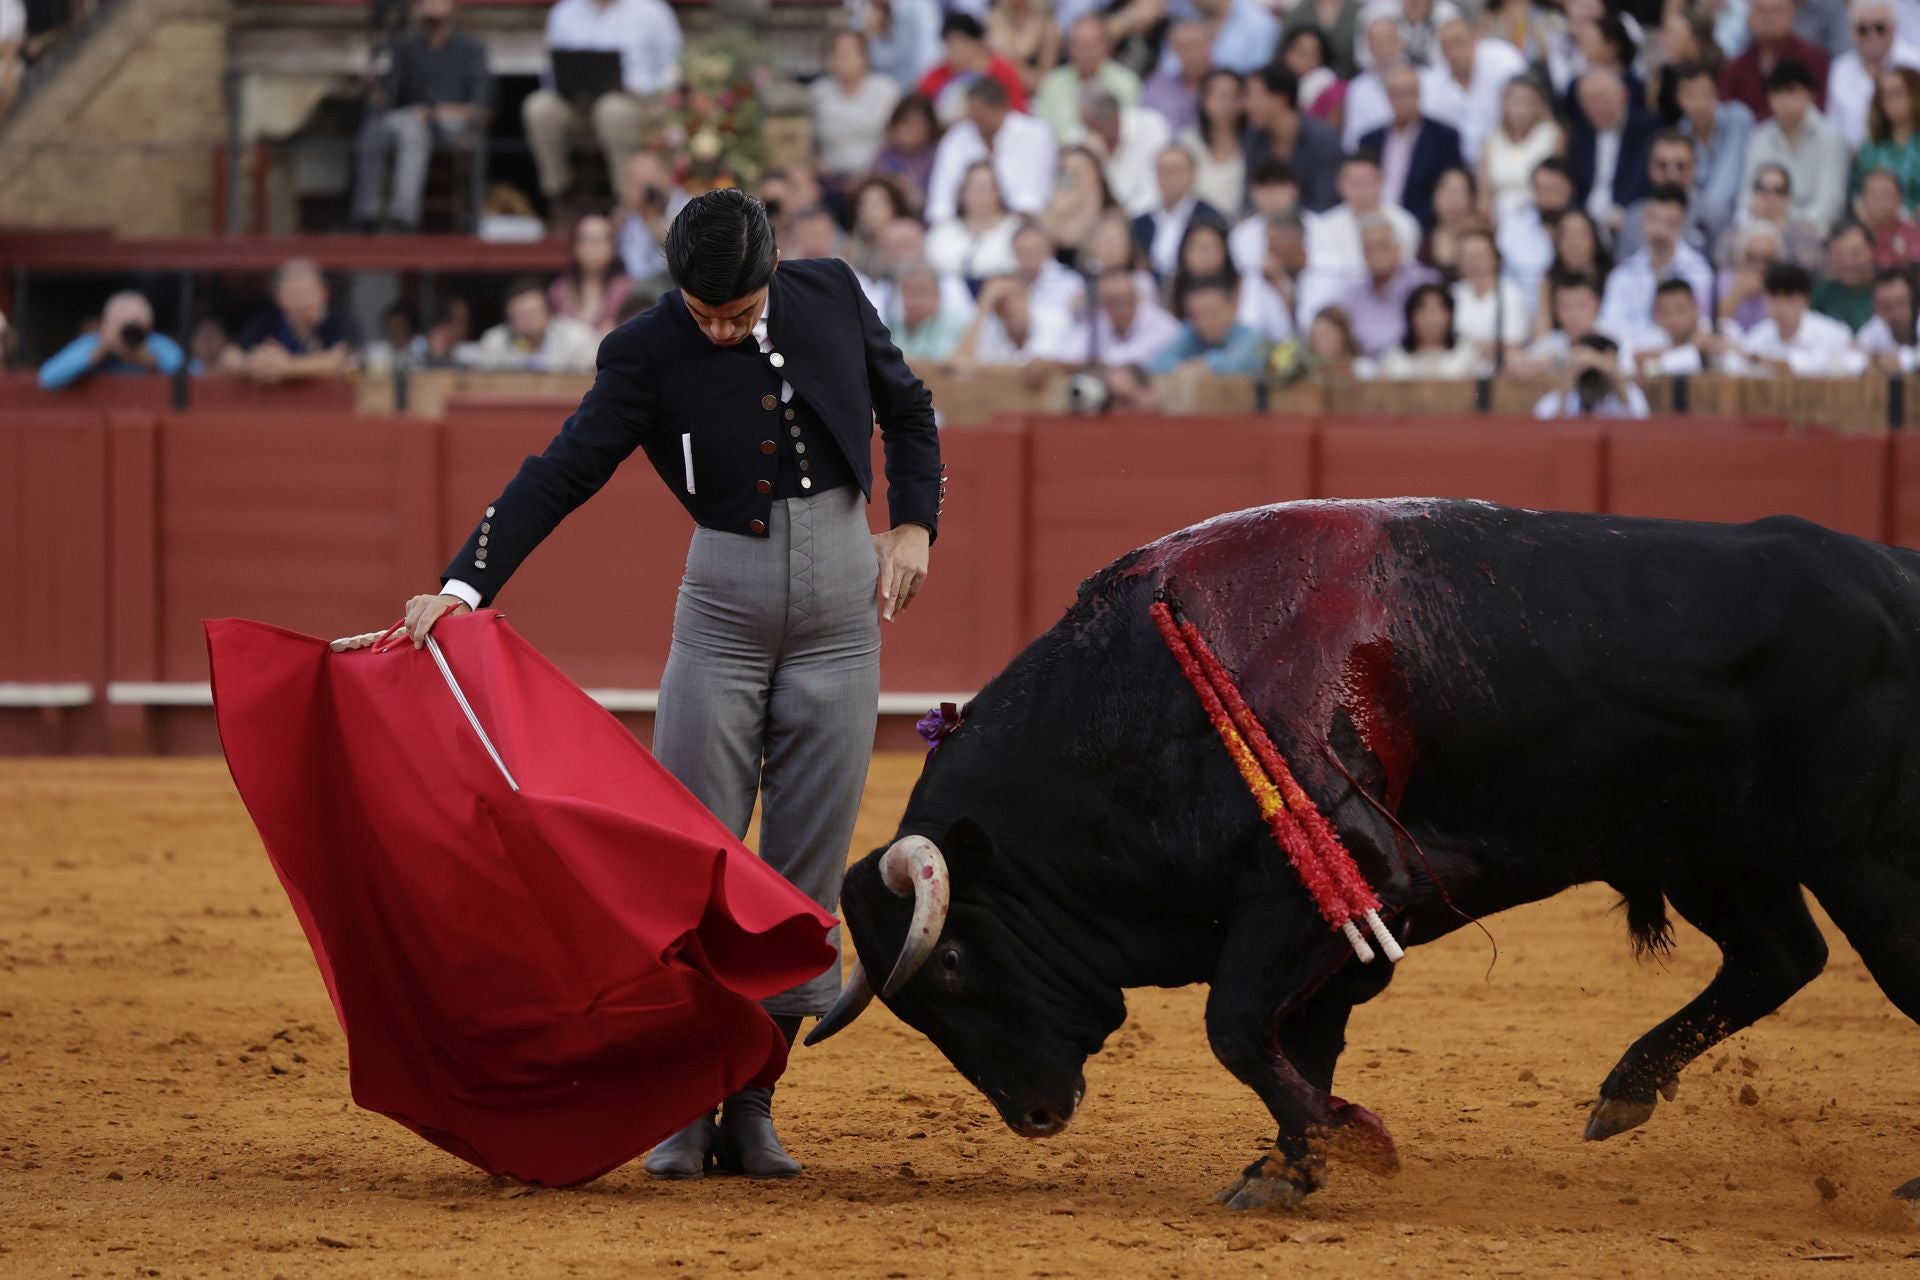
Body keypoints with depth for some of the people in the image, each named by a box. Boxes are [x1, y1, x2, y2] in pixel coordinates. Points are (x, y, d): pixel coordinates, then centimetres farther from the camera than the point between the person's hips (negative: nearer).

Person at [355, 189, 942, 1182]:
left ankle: (752, 1105, 8)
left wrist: (913, 521, 4)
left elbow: (905, 406, 16)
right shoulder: (647, 353, -10)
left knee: (805, 874, 2)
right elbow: (560, 474, -16)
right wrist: (463, 586, -26)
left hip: (841, 615, 2)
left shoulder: (831, 296, -1)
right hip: (724, 607, -2)